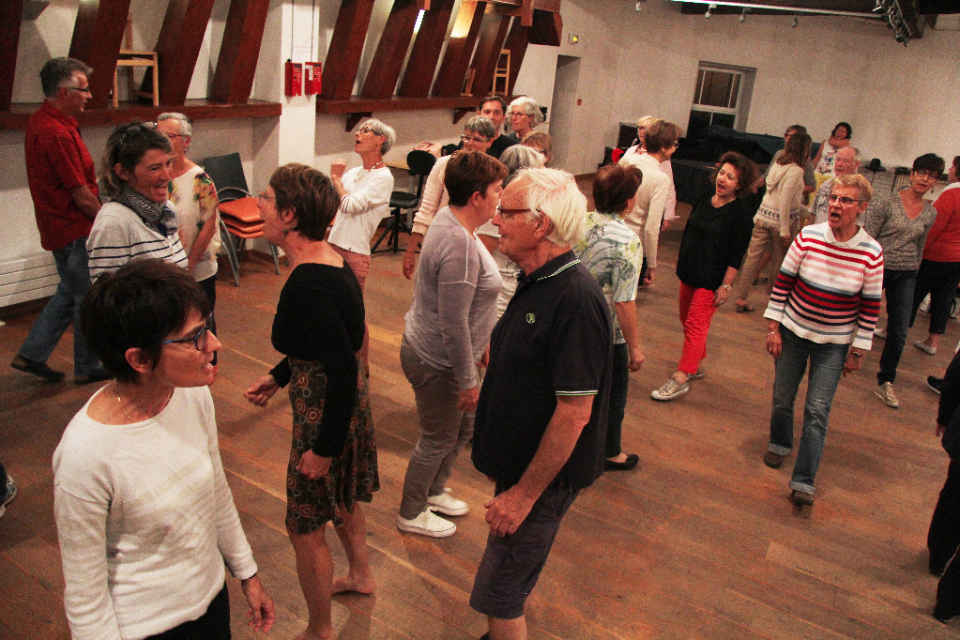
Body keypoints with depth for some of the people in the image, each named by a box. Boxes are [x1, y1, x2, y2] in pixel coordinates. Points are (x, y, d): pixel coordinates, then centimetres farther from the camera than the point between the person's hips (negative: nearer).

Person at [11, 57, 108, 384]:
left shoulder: (42, 121, 10)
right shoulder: (56, 133, -23)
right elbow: (81, 195, -22)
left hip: (60, 226, 10)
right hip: (75, 230, -10)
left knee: (69, 293, 21)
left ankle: (31, 354, 26)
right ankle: (87, 368, 18)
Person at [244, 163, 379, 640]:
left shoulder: (307, 285, -30)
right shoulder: (327, 259, 0)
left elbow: (343, 368, -29)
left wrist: (325, 447, -21)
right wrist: (279, 376, 16)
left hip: (326, 411, -10)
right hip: (346, 402, 10)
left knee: (305, 526, 9)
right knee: (341, 497, 31)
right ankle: (361, 574, 55)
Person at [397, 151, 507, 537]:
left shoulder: (451, 220, 1)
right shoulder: (459, 247, -31)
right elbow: (454, 325, -28)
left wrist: (481, 343, 21)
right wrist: (467, 381, -19)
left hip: (434, 352, 10)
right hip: (437, 362, -10)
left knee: (464, 427, 25)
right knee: (438, 440, 11)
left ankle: (434, 491, 46)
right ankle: (411, 514, 33)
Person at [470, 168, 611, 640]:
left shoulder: (576, 299, -27)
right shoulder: (538, 282, 4)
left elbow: (575, 410, -28)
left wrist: (525, 492, -23)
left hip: (543, 475, -9)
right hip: (519, 461, 9)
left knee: (497, 598, 4)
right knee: (508, 591, 25)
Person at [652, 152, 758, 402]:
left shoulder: (741, 214, -13)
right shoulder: (704, 202, 7)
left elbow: (736, 255, -15)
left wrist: (726, 285, -17)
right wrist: (682, 264, 18)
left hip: (711, 280, -7)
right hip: (689, 273, 8)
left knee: (695, 325, -8)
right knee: (687, 320, 15)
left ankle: (681, 379, -5)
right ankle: (695, 365, 33)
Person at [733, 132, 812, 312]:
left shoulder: (777, 164, 10)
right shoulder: (796, 171, -14)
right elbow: (785, 200, -20)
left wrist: (805, 210, 31)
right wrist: (785, 230, -19)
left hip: (763, 215, 7)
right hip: (781, 220, -7)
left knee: (753, 257, 6)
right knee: (780, 262, 8)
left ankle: (741, 298, 7)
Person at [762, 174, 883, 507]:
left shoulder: (871, 253, -12)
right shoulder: (808, 236, -11)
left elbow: (871, 307, -4)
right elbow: (783, 282, -3)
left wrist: (858, 351, -2)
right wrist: (773, 328, -4)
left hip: (834, 344, -1)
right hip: (793, 332, 1)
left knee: (817, 410, -3)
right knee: (782, 397, 12)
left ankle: (804, 481, 5)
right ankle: (779, 444, 41)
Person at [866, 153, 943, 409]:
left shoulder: (930, 213, 5)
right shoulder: (887, 203, -10)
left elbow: (919, 246, 16)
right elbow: (867, 238, -10)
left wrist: (912, 270, 18)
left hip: (906, 277, 4)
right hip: (878, 269, -4)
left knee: (898, 333, 3)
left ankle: (885, 383, 16)